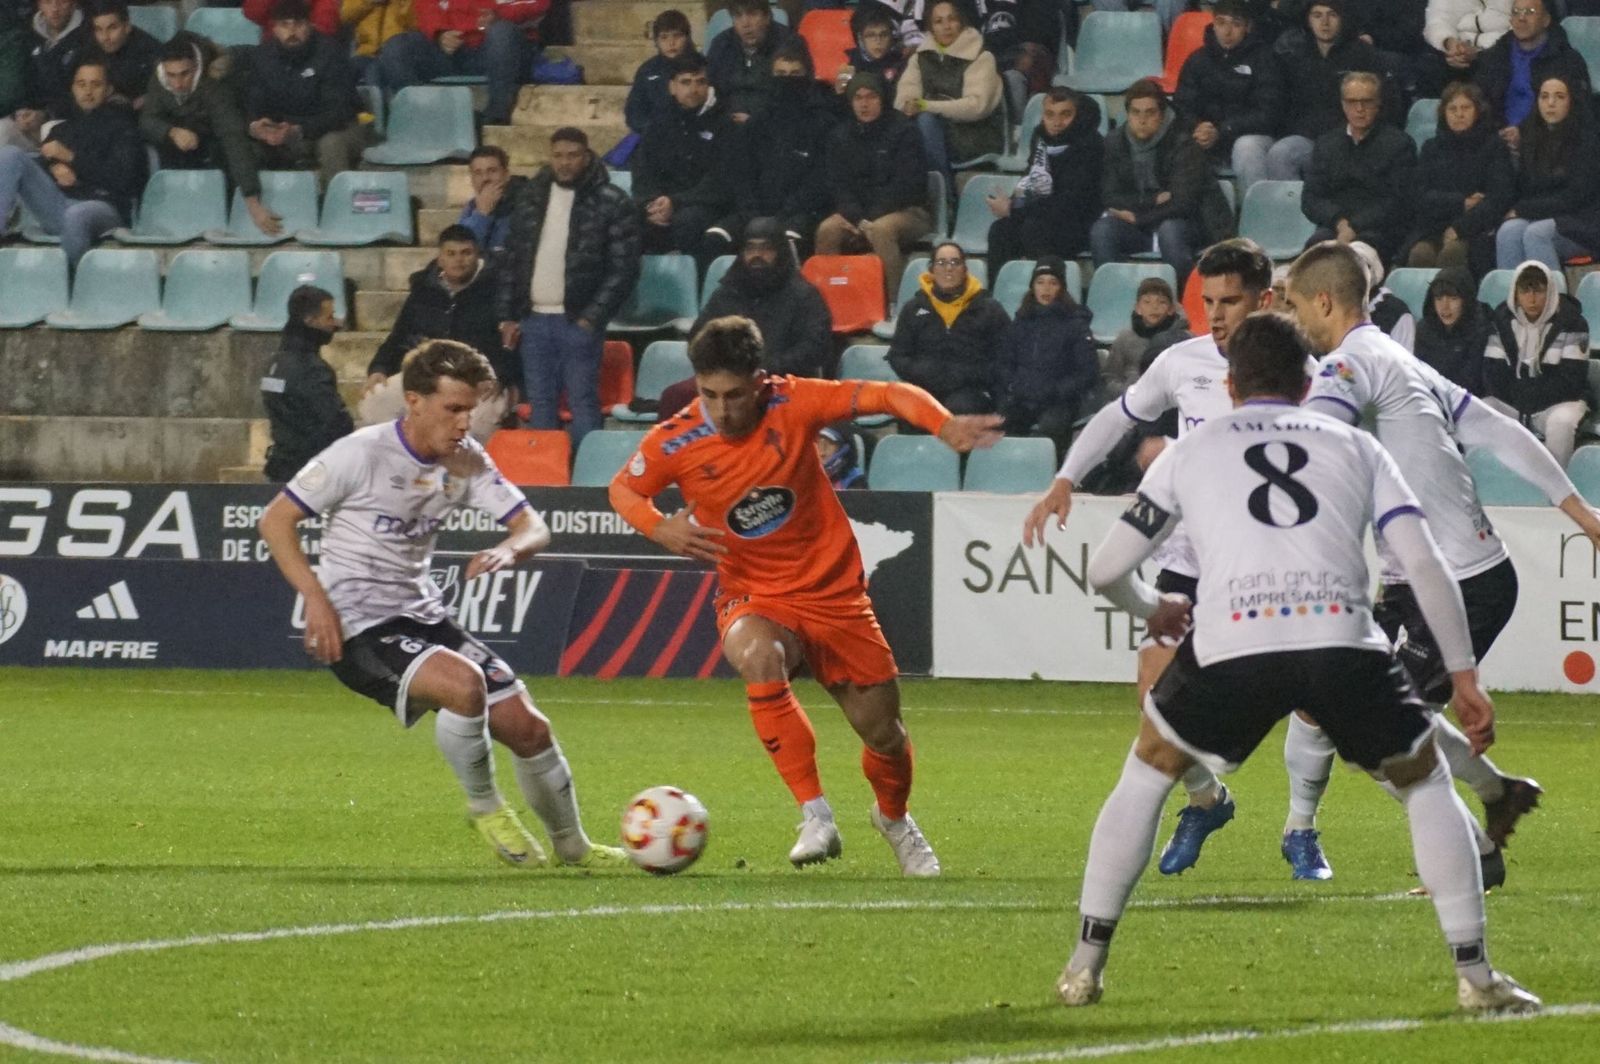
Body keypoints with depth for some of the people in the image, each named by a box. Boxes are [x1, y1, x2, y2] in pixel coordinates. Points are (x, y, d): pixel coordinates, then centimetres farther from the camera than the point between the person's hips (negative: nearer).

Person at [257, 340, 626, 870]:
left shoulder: (466, 463, 3)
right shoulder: (361, 454, -14)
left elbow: (533, 527, 4)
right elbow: (276, 521, -10)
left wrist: (508, 551, -21)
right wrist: (316, 598, -21)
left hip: (424, 616, 7)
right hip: (356, 628, -7)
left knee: (528, 727, 2)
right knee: (464, 683, -32)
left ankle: (572, 846, 25)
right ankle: (485, 808, -7)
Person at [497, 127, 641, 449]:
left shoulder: (612, 203, -4)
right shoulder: (530, 196, 10)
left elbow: (624, 268, -7)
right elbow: (511, 261, 14)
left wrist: (592, 318, -13)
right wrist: (507, 316, 8)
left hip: (578, 322, -5)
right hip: (534, 321, 5)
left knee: (583, 404, -4)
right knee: (540, 407, 9)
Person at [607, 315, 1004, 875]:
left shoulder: (793, 404, -15)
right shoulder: (673, 443, -13)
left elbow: (887, 395, -13)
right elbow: (623, 490, 5)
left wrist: (944, 425, -31)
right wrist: (661, 528, -15)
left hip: (833, 591, 1)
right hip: (754, 600, -1)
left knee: (882, 729, 7)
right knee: (759, 658, -37)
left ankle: (894, 818, 44)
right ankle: (816, 818, -30)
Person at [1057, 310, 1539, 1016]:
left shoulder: (1190, 452, 25)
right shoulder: (1356, 447, 26)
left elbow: (1105, 570, 27)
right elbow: (1426, 566, 15)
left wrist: (1150, 610, 49)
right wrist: (1463, 675, 21)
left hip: (1230, 641, 0)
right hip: (1344, 637, 0)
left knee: (1146, 777, 25)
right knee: (1426, 786, 22)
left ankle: (1085, 967, 22)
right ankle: (1475, 977, 14)